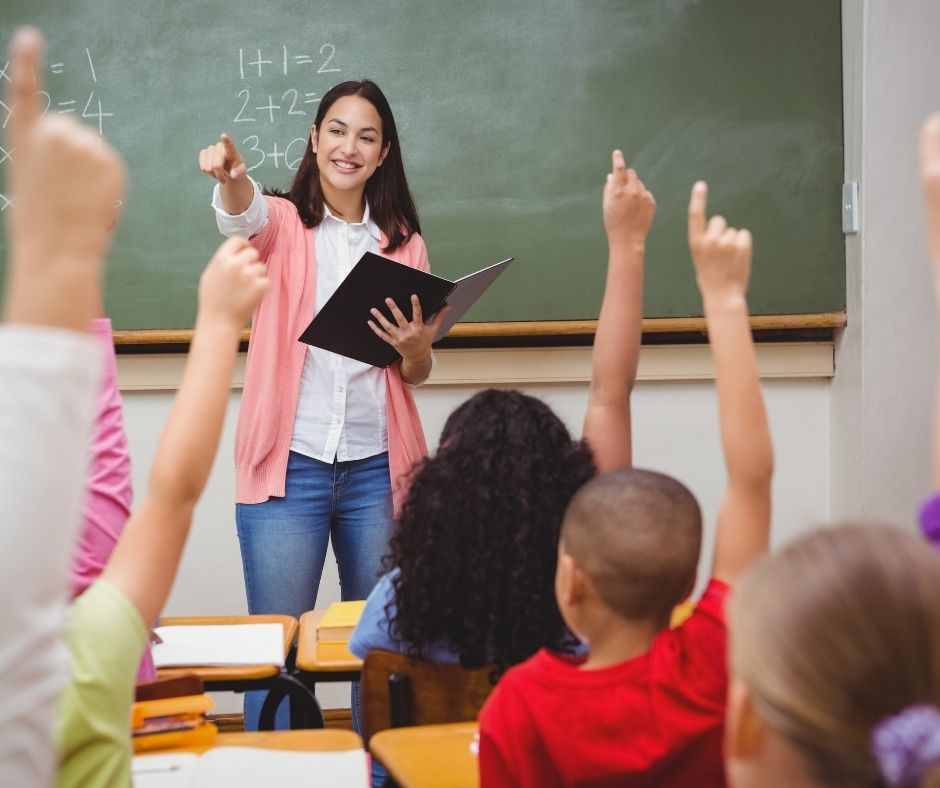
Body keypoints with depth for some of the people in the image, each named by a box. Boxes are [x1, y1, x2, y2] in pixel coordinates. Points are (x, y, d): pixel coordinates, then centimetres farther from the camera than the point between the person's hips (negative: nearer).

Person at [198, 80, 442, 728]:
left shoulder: (404, 243, 12)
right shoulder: (282, 224, 4)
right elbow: (244, 216, -22)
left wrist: (416, 348, -9)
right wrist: (232, 178, -46)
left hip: (377, 467, 3)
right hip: (290, 463, -2)